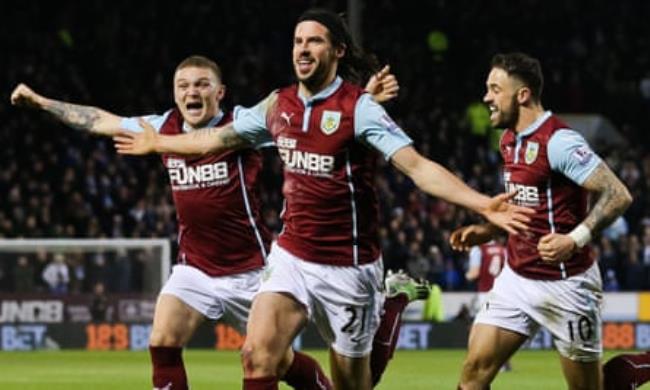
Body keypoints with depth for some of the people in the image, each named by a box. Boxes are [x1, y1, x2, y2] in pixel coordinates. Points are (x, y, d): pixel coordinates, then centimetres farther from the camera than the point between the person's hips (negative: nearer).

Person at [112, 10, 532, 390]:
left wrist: (482, 204, -34)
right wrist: (156, 143, 36)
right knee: (258, 354, -15)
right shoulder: (278, 105, 5)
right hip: (291, 257, 4)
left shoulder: (359, 108, -12)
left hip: (348, 268, -4)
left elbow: (418, 166, -21)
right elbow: (218, 138, 23)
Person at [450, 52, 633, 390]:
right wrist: (488, 230, 11)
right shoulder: (509, 140, 10)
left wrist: (574, 240, -33)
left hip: (564, 283, -8)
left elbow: (618, 195, -23)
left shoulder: (559, 142, -17)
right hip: (516, 278, 8)